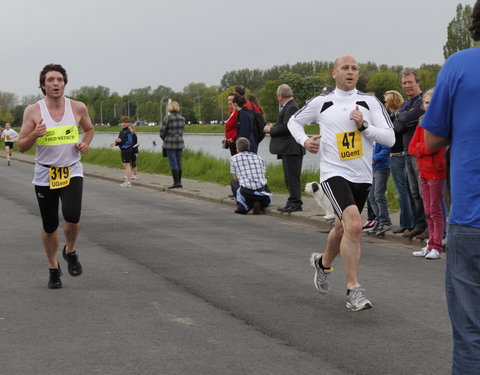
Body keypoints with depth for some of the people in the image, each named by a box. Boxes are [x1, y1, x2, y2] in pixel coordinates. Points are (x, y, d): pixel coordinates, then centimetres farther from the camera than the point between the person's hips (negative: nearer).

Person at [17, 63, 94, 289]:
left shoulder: (78, 108, -2)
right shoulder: (33, 111, -6)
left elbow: (89, 129, 18)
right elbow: (21, 146, -2)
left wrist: (85, 142, -3)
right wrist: (34, 135, -23)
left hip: (72, 172, 0)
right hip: (45, 175, 0)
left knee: (72, 216, -23)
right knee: (49, 227, 7)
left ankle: (70, 251, 9)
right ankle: (53, 268, 30)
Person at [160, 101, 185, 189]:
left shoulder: (167, 118, -12)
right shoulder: (182, 118, 4)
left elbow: (162, 131, -7)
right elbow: (181, 131, 9)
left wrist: (164, 139, 13)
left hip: (170, 143, -5)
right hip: (180, 142, 5)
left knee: (173, 162, -4)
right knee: (179, 162, 10)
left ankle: (176, 182, -8)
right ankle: (179, 182, 13)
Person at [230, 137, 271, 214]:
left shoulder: (234, 158, 11)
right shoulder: (260, 158, 19)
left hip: (246, 192, -3)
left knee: (233, 182, 27)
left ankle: (242, 205, 7)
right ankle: (260, 205, 3)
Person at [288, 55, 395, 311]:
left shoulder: (370, 102, 4)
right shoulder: (321, 103, 4)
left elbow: (389, 138, -3)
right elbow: (294, 121, 20)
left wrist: (363, 126, -16)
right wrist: (304, 141, 1)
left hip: (362, 176, 4)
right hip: (334, 173, -3)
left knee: (343, 228, 19)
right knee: (354, 225, -23)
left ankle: (323, 263, 50)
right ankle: (354, 290, -19)